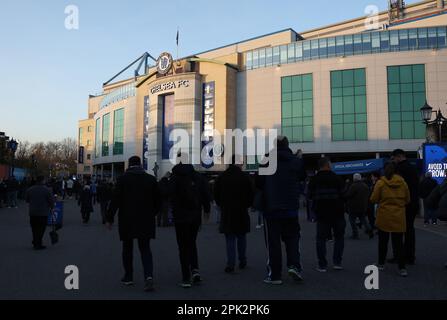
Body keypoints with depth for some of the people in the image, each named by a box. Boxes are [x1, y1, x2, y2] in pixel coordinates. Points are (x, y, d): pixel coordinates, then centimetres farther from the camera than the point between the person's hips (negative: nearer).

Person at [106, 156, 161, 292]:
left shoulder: (123, 179, -4)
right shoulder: (151, 179, 3)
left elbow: (115, 200, -8)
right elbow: (157, 200, 5)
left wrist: (110, 218, -1)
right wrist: (152, 214, 20)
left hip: (127, 220, -1)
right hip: (146, 220, 2)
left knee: (127, 248, 15)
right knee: (145, 249, 7)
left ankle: (128, 277, 23)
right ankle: (149, 276, -12)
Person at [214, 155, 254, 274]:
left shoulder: (221, 177, 0)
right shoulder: (244, 177, -7)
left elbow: (216, 194, 4)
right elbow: (250, 194, -5)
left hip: (226, 212, 1)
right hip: (241, 212, -1)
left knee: (230, 239, 4)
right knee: (241, 237, 14)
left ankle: (230, 265, 0)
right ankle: (242, 262, 21)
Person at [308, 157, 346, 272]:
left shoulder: (313, 180, 1)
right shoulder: (336, 178, -8)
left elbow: (310, 196, 5)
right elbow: (343, 195, -9)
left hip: (321, 213, 2)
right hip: (337, 213, -2)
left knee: (321, 238, 6)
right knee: (339, 237, 13)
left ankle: (322, 265, 5)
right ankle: (337, 262, 10)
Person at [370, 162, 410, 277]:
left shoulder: (380, 183, -8)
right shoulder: (403, 183, 0)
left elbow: (373, 199, -7)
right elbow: (407, 200, 7)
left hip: (384, 217, -1)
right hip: (399, 217, 1)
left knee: (383, 241, 13)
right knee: (398, 243, 4)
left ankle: (381, 263, 23)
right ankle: (402, 267, 0)